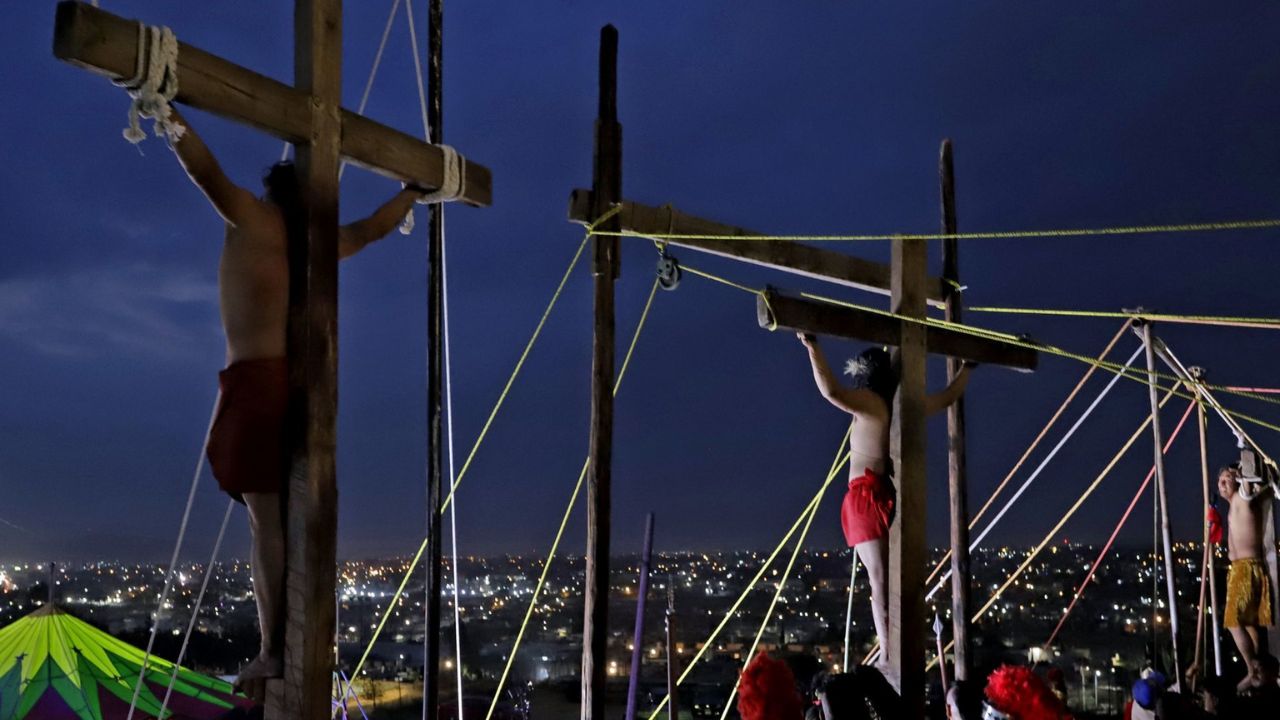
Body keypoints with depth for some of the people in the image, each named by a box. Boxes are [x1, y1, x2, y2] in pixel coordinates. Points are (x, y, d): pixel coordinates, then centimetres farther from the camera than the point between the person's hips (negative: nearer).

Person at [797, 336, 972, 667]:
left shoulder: (869, 401, -7)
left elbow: (831, 390, -26)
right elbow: (949, 396, 29)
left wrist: (813, 347, -24)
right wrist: (968, 366, 44)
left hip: (867, 497, -7)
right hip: (891, 495, 7)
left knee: (880, 580, -12)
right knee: (893, 580, 11)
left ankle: (888, 657, -16)